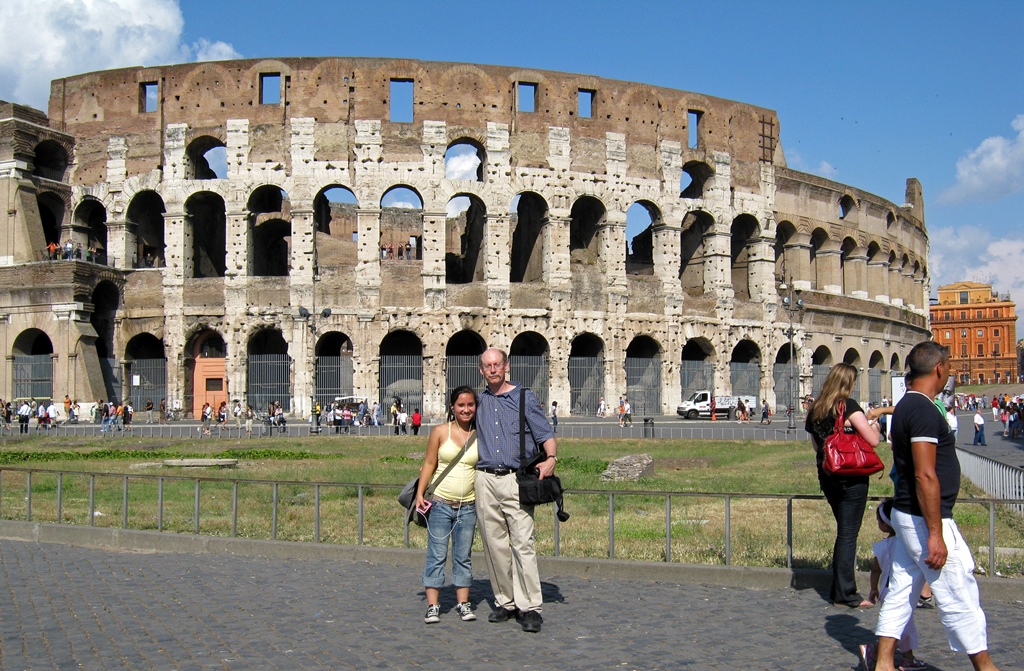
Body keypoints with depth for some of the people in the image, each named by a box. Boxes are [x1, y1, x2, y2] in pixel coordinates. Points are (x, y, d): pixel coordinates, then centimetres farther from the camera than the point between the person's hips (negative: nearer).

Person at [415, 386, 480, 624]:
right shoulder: (440, 432, 0)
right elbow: (429, 464, 3)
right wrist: (419, 493, -5)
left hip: (468, 506, 2)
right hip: (440, 503, -2)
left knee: (463, 556, 9)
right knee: (436, 555, 0)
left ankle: (463, 602, 18)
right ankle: (432, 605, 6)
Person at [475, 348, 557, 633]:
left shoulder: (525, 398, 4)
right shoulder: (479, 402, 15)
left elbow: (546, 435, 1)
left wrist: (551, 459, -18)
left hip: (516, 480, -4)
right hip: (485, 481, 4)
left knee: (522, 543, -11)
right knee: (495, 545, 6)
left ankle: (529, 607, -8)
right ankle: (505, 602, 15)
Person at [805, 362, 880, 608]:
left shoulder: (815, 409, 9)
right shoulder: (848, 405, -12)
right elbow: (873, 440, -16)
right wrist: (874, 424, 5)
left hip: (826, 476, 7)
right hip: (851, 477, -7)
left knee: (843, 532, 18)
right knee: (848, 534, -1)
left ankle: (839, 590, 23)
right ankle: (845, 594, 3)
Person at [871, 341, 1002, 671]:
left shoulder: (905, 406, 12)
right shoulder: (924, 410, -19)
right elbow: (925, 475, -24)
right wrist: (936, 534, -23)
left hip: (907, 516, 10)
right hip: (926, 519, -10)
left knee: (900, 593, 12)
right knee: (959, 597, 3)